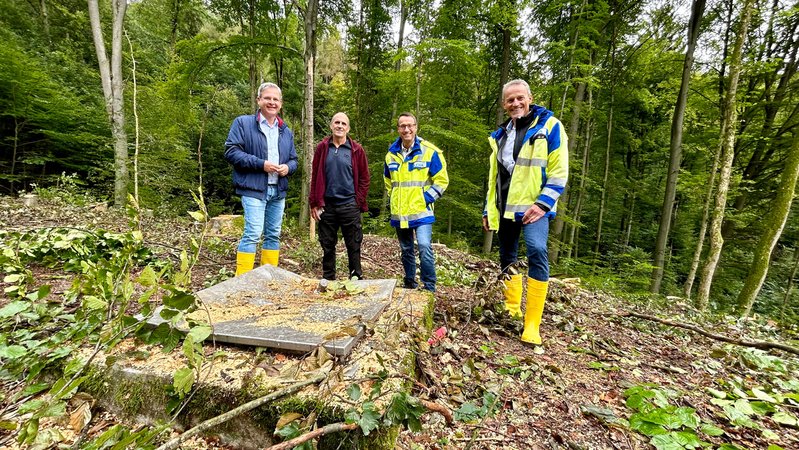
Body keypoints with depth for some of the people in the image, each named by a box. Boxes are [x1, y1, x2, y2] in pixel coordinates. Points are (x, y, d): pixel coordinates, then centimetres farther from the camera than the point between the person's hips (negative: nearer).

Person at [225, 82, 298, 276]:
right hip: (254, 188, -6)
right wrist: (261, 163, -17)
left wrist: (288, 167, -4)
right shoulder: (243, 123, 0)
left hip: (278, 190, 6)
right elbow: (231, 151, -8)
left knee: (273, 235, 10)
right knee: (253, 234, -13)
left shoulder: (286, 131, 17)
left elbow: (293, 159, 20)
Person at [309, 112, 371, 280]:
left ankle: (356, 279, 18)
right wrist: (314, 203, 0)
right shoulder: (322, 148, 6)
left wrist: (359, 201, -5)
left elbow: (364, 178, 2)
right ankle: (328, 280, 24)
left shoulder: (356, 150, 1)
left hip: (349, 206, -2)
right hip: (326, 205, 2)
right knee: (327, 246, 11)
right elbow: (315, 177, 5)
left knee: (353, 246, 5)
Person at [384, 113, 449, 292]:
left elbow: (441, 180, -3)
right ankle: (409, 285, 31)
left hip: (421, 212, -4)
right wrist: (392, 199, 13)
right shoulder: (391, 154, 8)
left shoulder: (430, 151, -6)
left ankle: (430, 289, -2)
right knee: (406, 251, 15)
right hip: (399, 214, 5)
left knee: (424, 247, -17)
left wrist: (426, 198, -11)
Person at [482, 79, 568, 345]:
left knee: (536, 251, -25)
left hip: (533, 206, -6)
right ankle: (512, 308, 29)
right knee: (507, 258, 11)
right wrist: (488, 209, 15)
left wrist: (542, 203, -18)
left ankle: (532, 324, -18)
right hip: (504, 208, 6)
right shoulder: (500, 135, 15)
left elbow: (559, 172, -7)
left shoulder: (549, 126, -2)